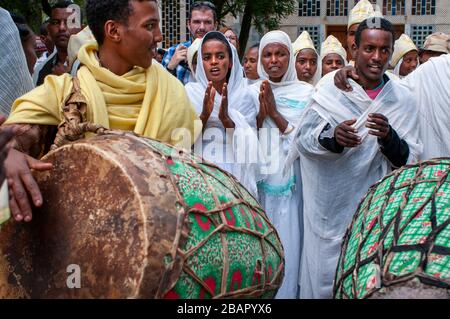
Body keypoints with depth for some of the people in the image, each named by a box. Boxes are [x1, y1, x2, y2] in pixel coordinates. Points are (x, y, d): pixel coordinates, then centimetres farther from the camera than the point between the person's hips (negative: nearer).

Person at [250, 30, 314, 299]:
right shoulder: (251, 92, 6)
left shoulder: (306, 92, 0)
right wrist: (260, 114, -13)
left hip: (290, 183, -2)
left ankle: (287, 292, 13)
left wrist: (275, 114, -15)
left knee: (287, 243, -1)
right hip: (257, 180, 2)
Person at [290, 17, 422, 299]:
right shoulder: (331, 91, -3)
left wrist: (389, 137, -24)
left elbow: (409, 160, -3)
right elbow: (304, 139, -7)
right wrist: (333, 137, -27)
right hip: (331, 204, -1)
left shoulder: (403, 100, 0)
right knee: (327, 275, 5)